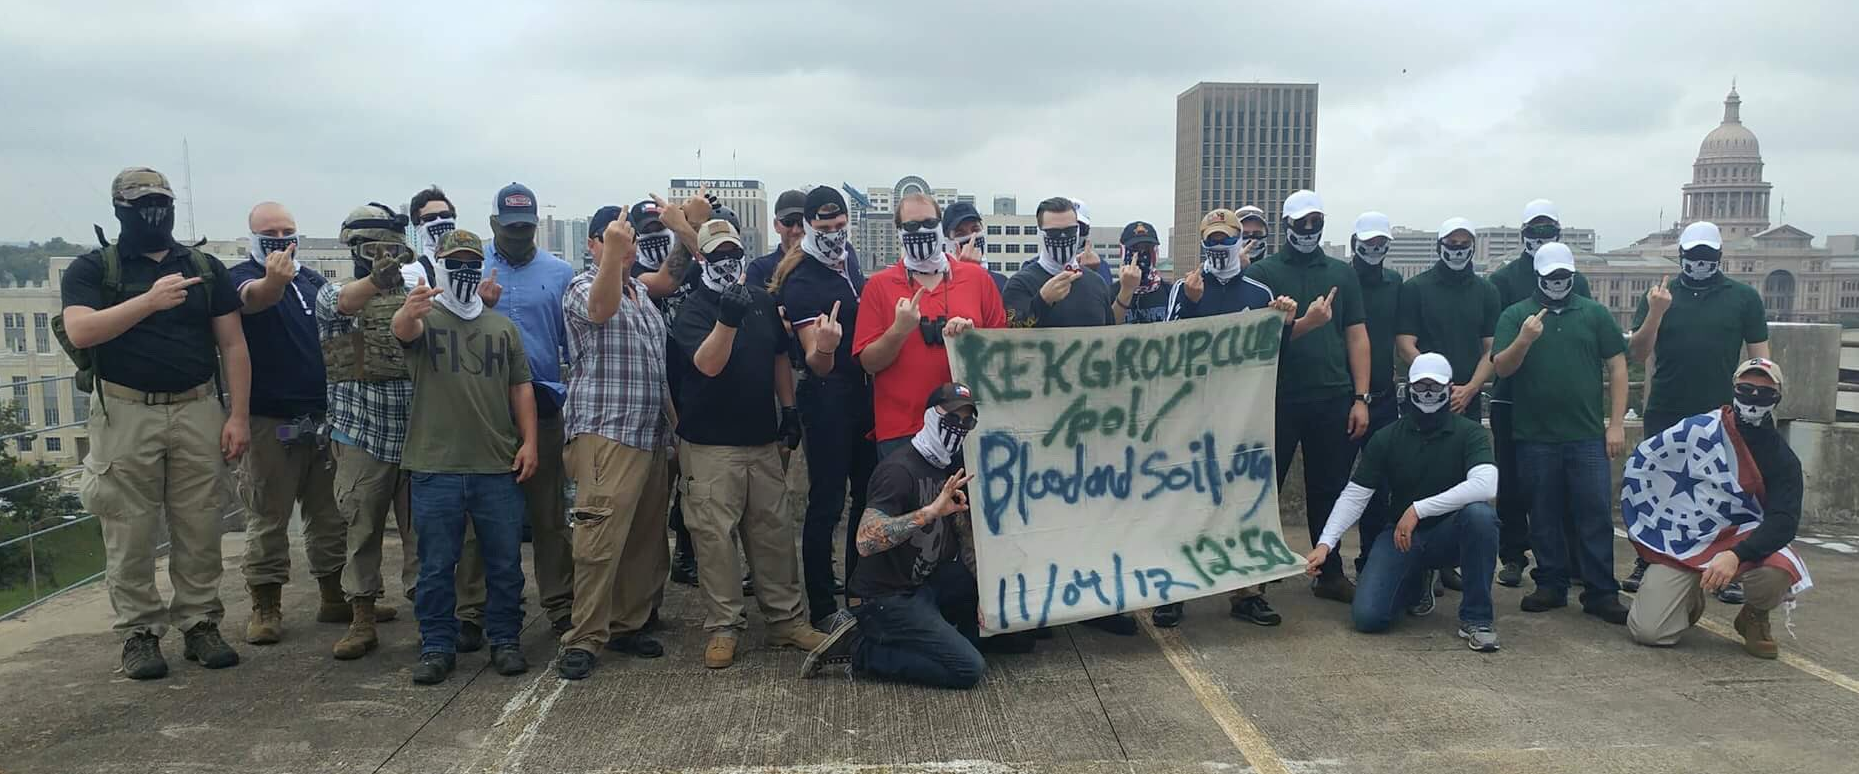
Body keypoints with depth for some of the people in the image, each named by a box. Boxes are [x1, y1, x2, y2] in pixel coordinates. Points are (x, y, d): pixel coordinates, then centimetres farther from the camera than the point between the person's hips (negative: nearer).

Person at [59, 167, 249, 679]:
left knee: (199, 530, 5)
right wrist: (149, 300, -23)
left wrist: (238, 415, -1)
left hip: (198, 412, 2)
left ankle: (200, 625, 15)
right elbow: (79, 331, -13)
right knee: (131, 535, 3)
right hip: (125, 415, -2)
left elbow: (233, 345, 7)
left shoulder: (205, 269, 9)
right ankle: (139, 633, 13)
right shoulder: (92, 269, 4)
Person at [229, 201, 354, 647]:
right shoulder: (243, 276, -6)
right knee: (267, 518, 0)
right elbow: (254, 297, -32)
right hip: (270, 421, -6)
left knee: (330, 514, 12)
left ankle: (335, 598, 22)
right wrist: (274, 281, -54)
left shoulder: (312, 281, 13)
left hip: (322, 417, 6)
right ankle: (265, 608, 9)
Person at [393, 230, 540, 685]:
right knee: (436, 565, 4)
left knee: (505, 561, 7)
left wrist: (529, 441, 2)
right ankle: (438, 647, 15)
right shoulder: (424, 317, 3)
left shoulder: (503, 327, 14)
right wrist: (407, 313, -46)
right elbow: (403, 331, -22)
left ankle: (504, 640, 19)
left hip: (498, 467, 3)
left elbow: (521, 387, 13)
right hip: (436, 467, -3)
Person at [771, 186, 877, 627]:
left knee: (868, 494, 15)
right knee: (826, 503, -4)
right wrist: (824, 348, -44)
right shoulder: (801, 284, -18)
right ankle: (821, 608, 5)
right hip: (828, 398, -8)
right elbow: (817, 364, -24)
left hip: (866, 392, 8)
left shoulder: (849, 261, 4)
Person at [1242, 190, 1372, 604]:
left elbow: (1357, 337, 9)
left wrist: (1360, 397, 2)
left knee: (1329, 490, 9)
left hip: (1334, 399, 3)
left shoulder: (1342, 274, 12)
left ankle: (1330, 573, 20)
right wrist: (1305, 323, -21)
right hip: (1280, 399, -3)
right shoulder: (1261, 273, 2)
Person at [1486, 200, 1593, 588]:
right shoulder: (1503, 279, 3)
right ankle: (1513, 556, 12)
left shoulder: (1576, 280, 11)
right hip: (1513, 396, -2)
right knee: (1514, 482, 3)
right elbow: (1492, 338, -1)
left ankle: (1574, 556, 12)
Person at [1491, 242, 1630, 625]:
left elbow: (1617, 367, 6)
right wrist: (1524, 340, -23)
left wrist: (1617, 423, 0)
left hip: (1587, 436, 0)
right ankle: (1551, 585, 19)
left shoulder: (1595, 314, 7)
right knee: (1544, 515, 8)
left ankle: (1601, 593, 5)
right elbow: (1501, 368, -4)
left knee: (1595, 514, -1)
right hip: (1535, 436, 0)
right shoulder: (1515, 315, 4)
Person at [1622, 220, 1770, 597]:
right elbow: (1636, 353, -2)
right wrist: (1655, 314, -18)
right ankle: (1646, 562, 17)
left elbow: (1759, 358, 5)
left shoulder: (1744, 298, 3)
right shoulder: (1659, 295, 4)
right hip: (1665, 416, 1)